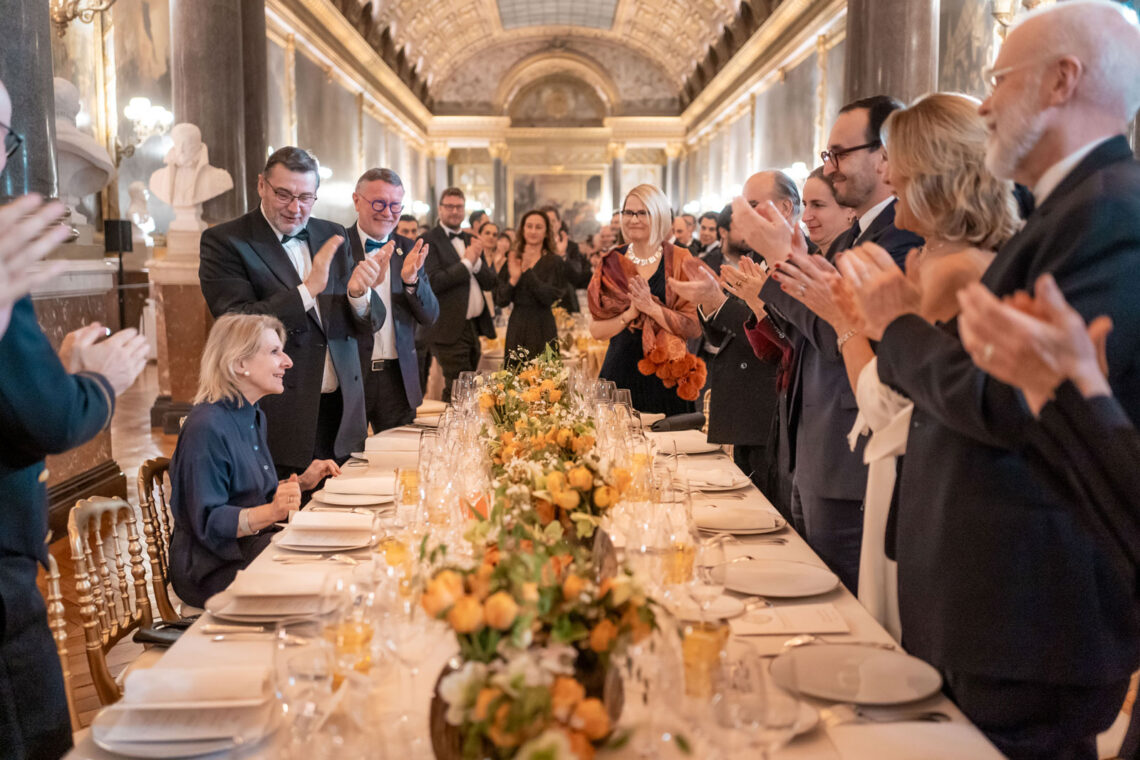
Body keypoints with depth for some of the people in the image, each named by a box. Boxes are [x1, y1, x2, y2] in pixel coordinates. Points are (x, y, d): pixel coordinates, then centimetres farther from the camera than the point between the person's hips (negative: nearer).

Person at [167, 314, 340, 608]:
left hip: (253, 546, 9)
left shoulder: (254, 416, 13)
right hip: (214, 568, -9)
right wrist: (270, 512, -34)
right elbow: (208, 522, -21)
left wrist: (302, 482, 10)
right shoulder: (207, 427, -19)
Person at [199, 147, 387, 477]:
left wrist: (358, 294, -16)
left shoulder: (333, 237, 11)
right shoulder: (224, 241, -4)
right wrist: (308, 289, -23)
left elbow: (366, 326, 6)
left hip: (342, 415, 5)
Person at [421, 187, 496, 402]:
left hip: (474, 327, 7)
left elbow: (490, 283, 11)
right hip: (450, 330, -7)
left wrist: (477, 261, -8)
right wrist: (466, 262, -12)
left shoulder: (471, 241, 16)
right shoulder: (429, 241, -7)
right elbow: (433, 282, -19)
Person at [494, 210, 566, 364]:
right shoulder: (512, 260, 7)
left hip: (543, 328, -2)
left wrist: (528, 271, -18)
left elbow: (550, 298, -13)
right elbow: (500, 301, 3)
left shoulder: (554, 262, -1)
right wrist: (513, 280, -14)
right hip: (516, 327, 3)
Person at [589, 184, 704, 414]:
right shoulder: (612, 264, 6)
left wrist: (651, 307, -18)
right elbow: (596, 330, 1)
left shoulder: (680, 262, -1)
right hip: (621, 372, 2)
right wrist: (630, 313, -14)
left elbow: (693, 328, -9)